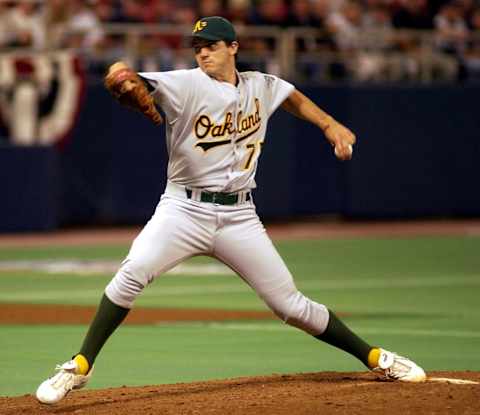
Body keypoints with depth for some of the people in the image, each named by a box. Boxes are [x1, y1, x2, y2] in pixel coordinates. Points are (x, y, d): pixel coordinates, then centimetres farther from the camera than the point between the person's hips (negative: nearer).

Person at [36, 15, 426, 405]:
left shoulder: (261, 87, 7)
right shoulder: (187, 84, -7)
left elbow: (295, 98, 28)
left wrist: (329, 125, 14)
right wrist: (122, 76, -49)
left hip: (239, 216, 3)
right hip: (184, 209, -2)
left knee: (290, 303, 5)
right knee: (134, 271, -28)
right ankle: (79, 367, -20)